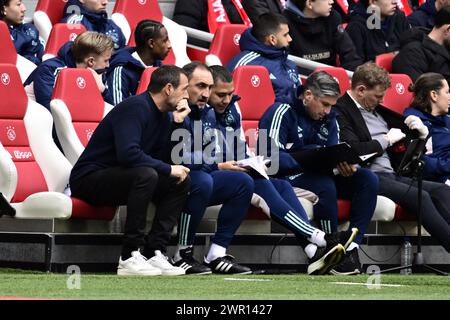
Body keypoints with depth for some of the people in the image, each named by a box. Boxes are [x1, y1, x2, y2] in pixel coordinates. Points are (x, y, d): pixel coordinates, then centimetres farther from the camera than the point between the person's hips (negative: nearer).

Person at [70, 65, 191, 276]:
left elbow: (165, 158, 7)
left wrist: (176, 123, -2)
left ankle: (154, 252, -9)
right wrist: (168, 169, -23)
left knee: (181, 181, -1)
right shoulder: (135, 108, -19)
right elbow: (128, 153, -32)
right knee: (146, 174, -34)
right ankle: (130, 257, -32)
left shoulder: (162, 115, 9)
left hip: (119, 179, 10)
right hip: (89, 179, -9)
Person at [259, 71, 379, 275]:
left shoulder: (328, 118, 13)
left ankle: (352, 248, -21)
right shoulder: (281, 113, -9)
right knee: (325, 185, -37)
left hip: (318, 175, 7)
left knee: (368, 180, -13)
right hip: (287, 177, -7)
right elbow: (271, 156, -19)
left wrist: (345, 167, -17)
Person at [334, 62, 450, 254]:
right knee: (419, 196, -28)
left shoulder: (378, 110, 23)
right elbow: (352, 151, -18)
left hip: (391, 175, 9)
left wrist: (421, 131, 10)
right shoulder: (340, 110, -4)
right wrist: (386, 140, -4)